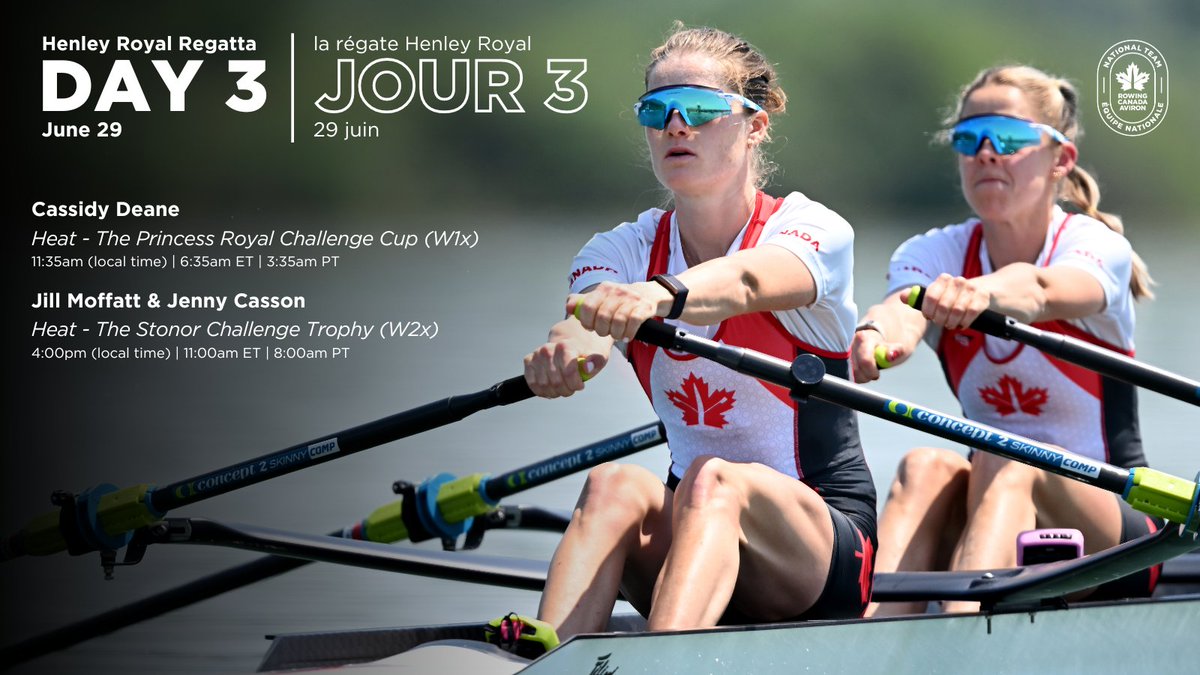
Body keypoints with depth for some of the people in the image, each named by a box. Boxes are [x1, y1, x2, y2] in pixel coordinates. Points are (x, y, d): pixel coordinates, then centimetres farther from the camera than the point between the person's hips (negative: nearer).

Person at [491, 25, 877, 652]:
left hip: (823, 547, -3)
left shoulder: (813, 229, -6)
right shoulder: (621, 253, 6)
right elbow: (584, 335, -19)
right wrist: (560, 358, -45)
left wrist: (663, 294, -55)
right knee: (614, 485, -29)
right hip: (694, 533, 4)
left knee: (711, 480, -35)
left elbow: (746, 281, -31)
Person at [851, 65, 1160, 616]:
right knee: (926, 468, -28)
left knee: (1006, 466, -34)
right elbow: (905, 310, -23)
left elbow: (1042, 290, -33)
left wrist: (982, 293, -58)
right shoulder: (935, 254, 3)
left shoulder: (1097, 246, -7)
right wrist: (879, 335, -49)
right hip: (992, 509, 3)